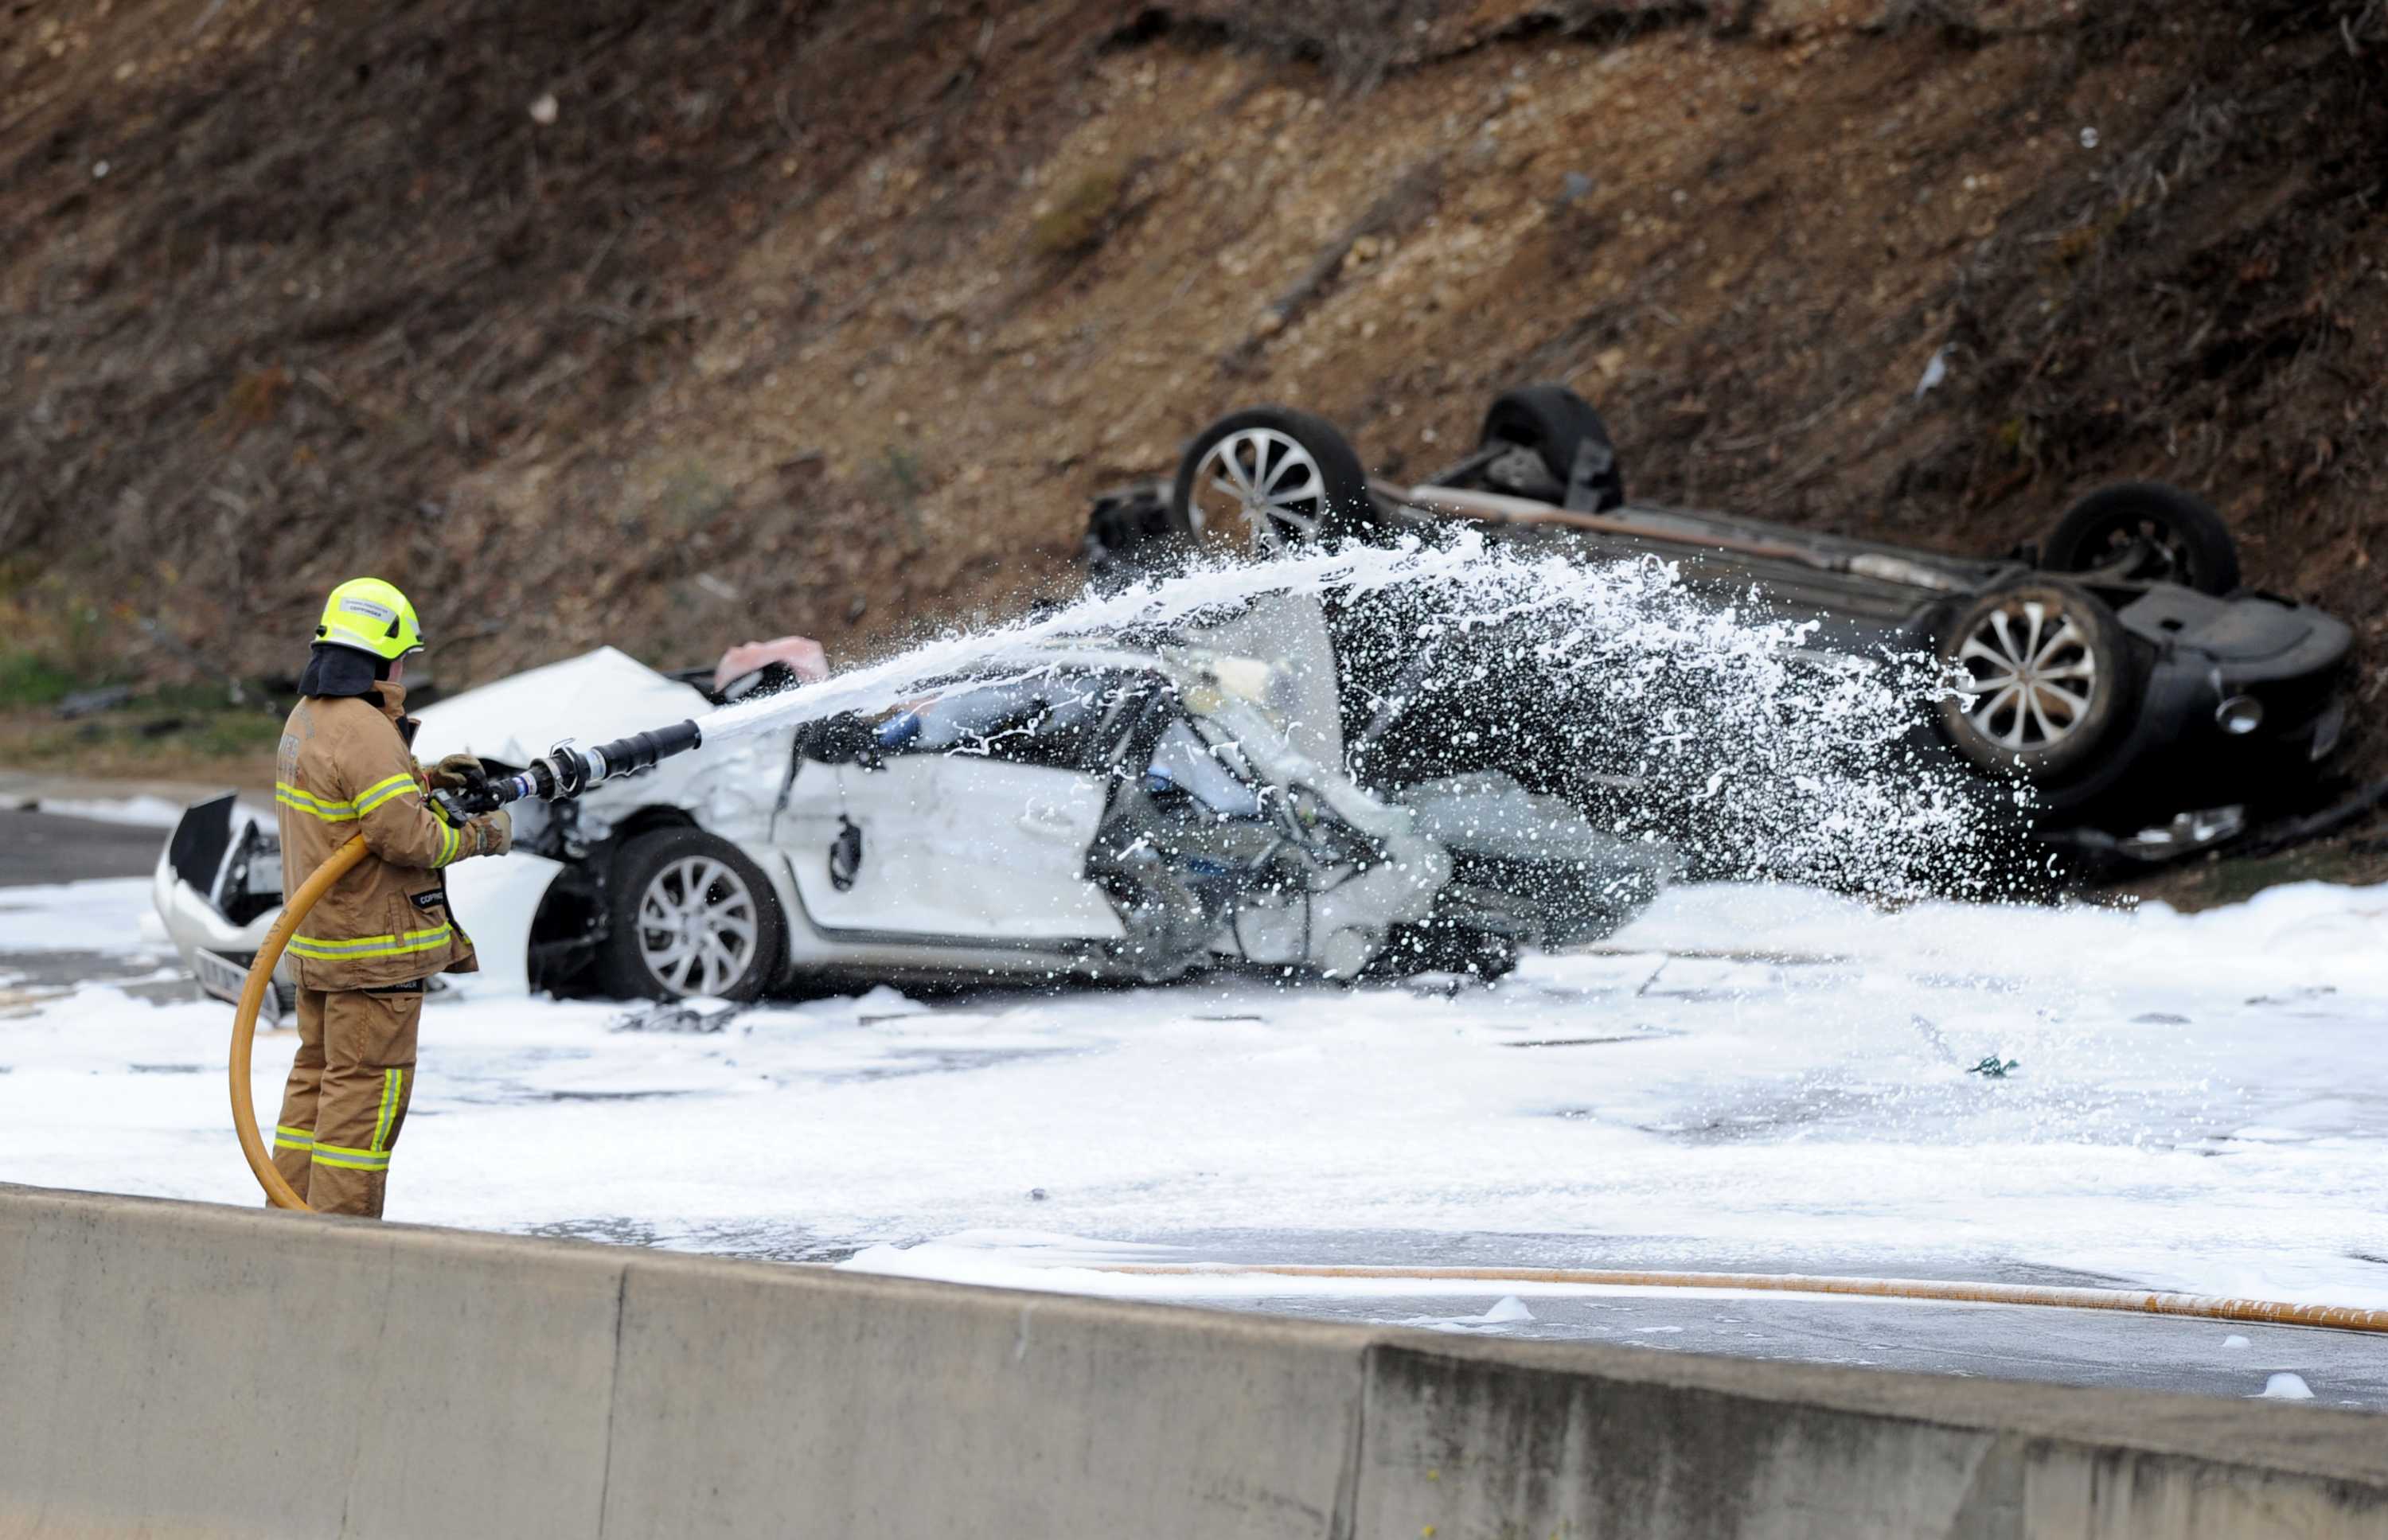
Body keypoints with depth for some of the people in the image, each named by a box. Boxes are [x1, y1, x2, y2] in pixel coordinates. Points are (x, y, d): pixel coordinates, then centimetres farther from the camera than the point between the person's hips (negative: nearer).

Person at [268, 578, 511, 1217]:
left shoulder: (307, 717, 11)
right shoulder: (364, 731, -21)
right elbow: (407, 837, -25)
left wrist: (424, 779, 13)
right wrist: (481, 836, -11)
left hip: (316, 943, 10)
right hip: (372, 948, -10)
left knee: (318, 1076, 16)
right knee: (367, 1088, -5)